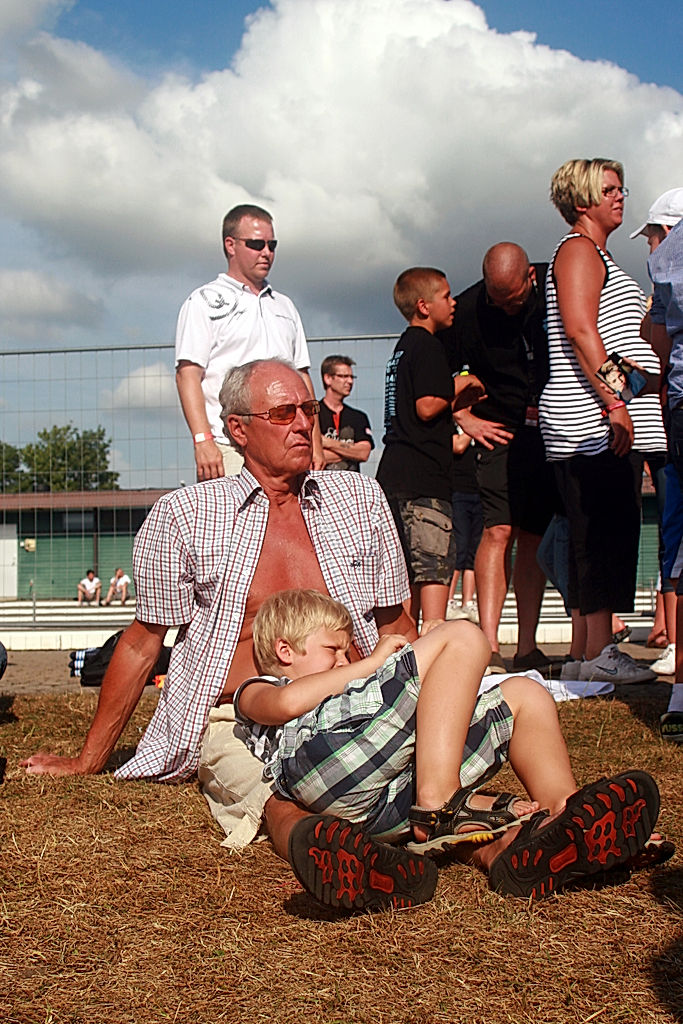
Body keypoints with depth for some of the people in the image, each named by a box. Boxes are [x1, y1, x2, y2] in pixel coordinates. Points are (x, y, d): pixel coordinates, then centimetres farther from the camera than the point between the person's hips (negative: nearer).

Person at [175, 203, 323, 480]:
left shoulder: (284, 306, 24)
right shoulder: (204, 302, 5)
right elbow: (188, 374, -5)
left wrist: (314, 443, 13)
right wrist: (203, 440, -17)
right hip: (230, 452, -5)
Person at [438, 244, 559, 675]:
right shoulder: (467, 311, -8)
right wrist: (467, 419, -4)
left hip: (557, 430, 2)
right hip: (504, 431, -2)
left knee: (535, 537, 3)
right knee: (499, 531, -15)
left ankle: (527, 648, 7)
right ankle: (489, 647, -16)